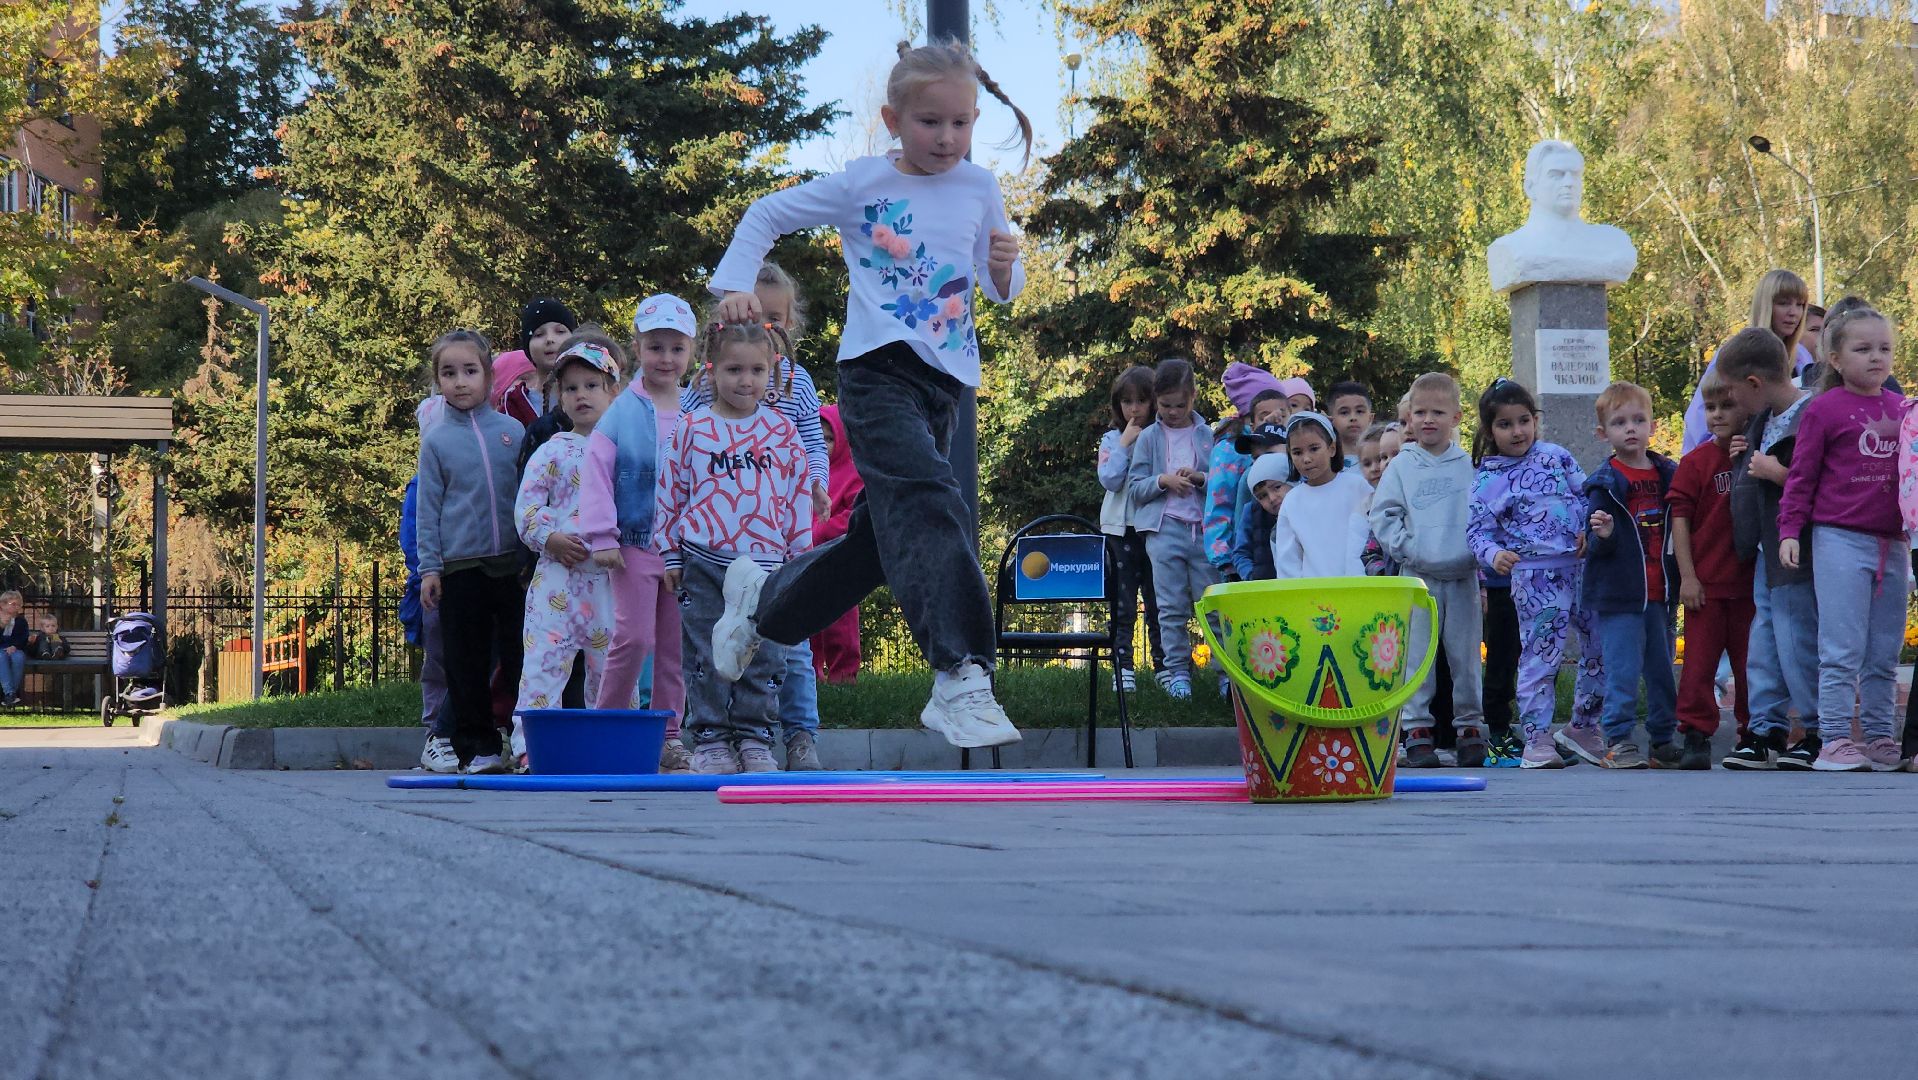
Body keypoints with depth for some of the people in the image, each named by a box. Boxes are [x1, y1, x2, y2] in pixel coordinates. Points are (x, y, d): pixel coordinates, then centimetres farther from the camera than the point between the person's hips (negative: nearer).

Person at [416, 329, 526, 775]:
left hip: (514, 564, 1)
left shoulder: (513, 431, 6)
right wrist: (429, 567, 0)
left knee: (520, 655, 3)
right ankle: (477, 746, 7)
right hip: (461, 567, -1)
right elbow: (428, 508, 5)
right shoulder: (436, 440, 4)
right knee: (468, 665, 2)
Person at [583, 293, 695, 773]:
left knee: (675, 643, 6)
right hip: (634, 543, -3)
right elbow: (596, 475, -3)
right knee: (634, 636, -8)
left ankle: (668, 733, 13)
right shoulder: (621, 413, -2)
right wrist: (602, 537, -8)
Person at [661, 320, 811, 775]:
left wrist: (800, 557, 8)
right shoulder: (693, 428, 4)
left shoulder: (782, 430, 7)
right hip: (705, 562, -1)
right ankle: (709, 738, 8)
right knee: (708, 655, 1)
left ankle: (754, 737, 10)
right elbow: (672, 493, 7)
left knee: (764, 656, 1)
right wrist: (671, 555, 5)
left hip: (766, 562, 1)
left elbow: (799, 494, 10)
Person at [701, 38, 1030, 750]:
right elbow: (767, 215, 10)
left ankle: (760, 600, 38)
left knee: (882, 535, 14)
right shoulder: (863, 184, 0)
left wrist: (1005, 265, -7)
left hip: (944, 380, 6)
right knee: (928, 503, -26)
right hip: (879, 369, -6)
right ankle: (960, 678, -35)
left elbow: (1002, 292, 16)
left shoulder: (979, 190, 9)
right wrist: (735, 285, -3)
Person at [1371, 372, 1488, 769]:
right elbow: (1381, 514, 3)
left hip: (1464, 575, 0)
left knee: (1466, 653, 5)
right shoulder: (1402, 466, 4)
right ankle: (1417, 729, 4)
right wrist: (1405, 547, -7)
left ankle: (1470, 726, 13)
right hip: (1418, 576, 0)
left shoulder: (1470, 465, 4)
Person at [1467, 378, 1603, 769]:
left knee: (1600, 649, 10)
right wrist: (1494, 554, -24)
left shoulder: (1556, 456, 8)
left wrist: (1591, 528, -4)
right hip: (1534, 575, -4)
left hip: (1581, 563, 4)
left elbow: (1586, 494, 13)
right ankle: (1536, 738, 1)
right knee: (1541, 655, -7)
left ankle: (1583, 727, 26)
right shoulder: (1487, 481, -1)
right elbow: (1478, 531, -4)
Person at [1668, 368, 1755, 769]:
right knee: (1699, 661, -3)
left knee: (1751, 661, 9)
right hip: (1706, 584, -2)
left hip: (1750, 582, 2)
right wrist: (1687, 576, -9)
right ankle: (1695, 736, 0)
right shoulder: (1696, 462, -2)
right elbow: (1680, 518, -3)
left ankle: (1753, 733, 19)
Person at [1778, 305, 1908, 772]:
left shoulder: (1899, 409, 12)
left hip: (1891, 542, 6)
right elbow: (1802, 475, -1)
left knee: (1885, 653, 9)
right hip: (1840, 540, -5)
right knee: (1842, 650, -7)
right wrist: (1789, 530, -7)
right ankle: (1834, 742, -5)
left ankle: (1880, 738, 14)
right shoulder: (1824, 409, -3)